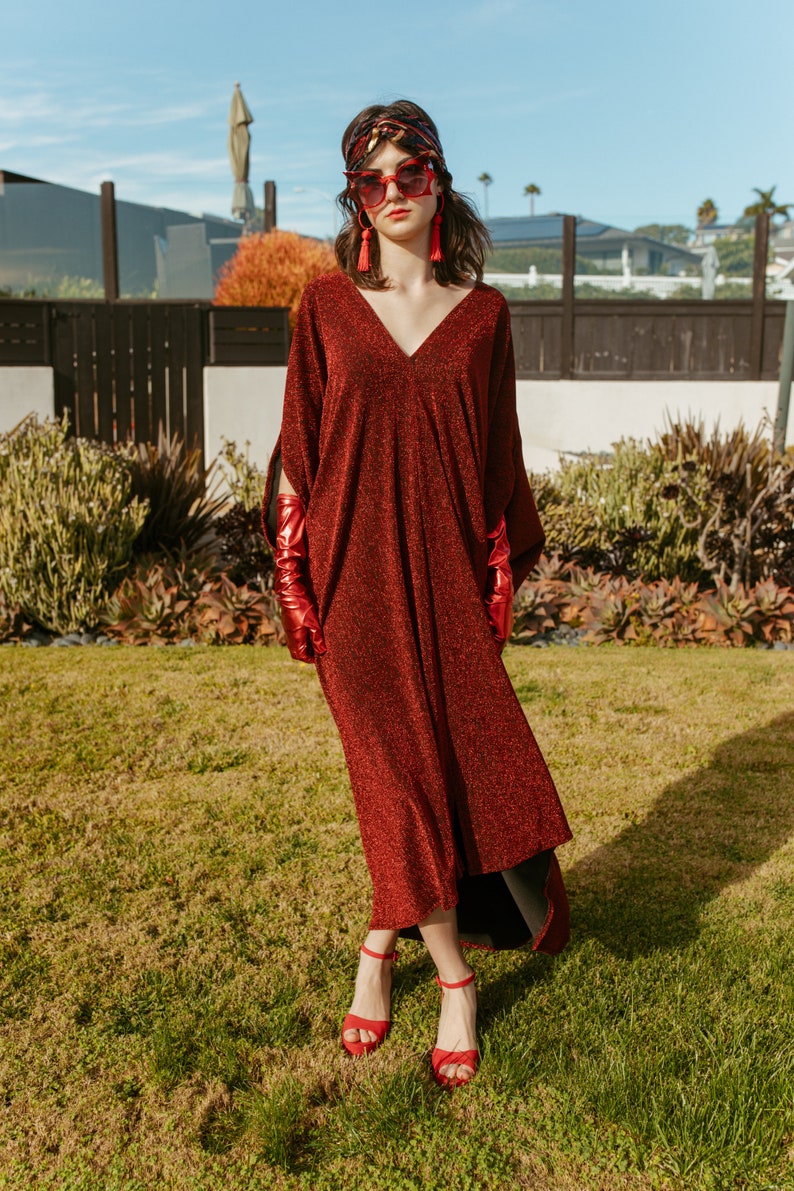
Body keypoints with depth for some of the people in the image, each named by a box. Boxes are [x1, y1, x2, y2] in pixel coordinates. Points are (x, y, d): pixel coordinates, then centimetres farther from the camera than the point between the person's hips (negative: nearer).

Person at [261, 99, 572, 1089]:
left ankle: (382, 942, 26)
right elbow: (298, 447, 3)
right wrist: (295, 587, -2)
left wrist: (504, 574, 4)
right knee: (399, 767, -1)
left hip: (448, 569, 2)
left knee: (445, 758, 2)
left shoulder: (481, 313, 6)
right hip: (356, 569, -1)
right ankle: (453, 977, 16)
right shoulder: (326, 306, 3)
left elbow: (499, 453, 9)